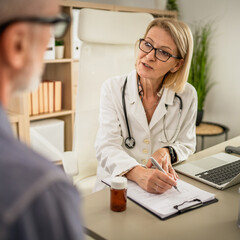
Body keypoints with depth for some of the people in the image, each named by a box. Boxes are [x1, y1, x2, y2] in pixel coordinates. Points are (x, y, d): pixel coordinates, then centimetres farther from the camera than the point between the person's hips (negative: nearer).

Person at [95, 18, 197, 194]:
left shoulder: (187, 95, -1)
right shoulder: (112, 88, -5)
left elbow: (186, 144, 10)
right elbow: (107, 148, -14)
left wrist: (167, 152, -14)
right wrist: (138, 173, -34)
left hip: (163, 189, 1)